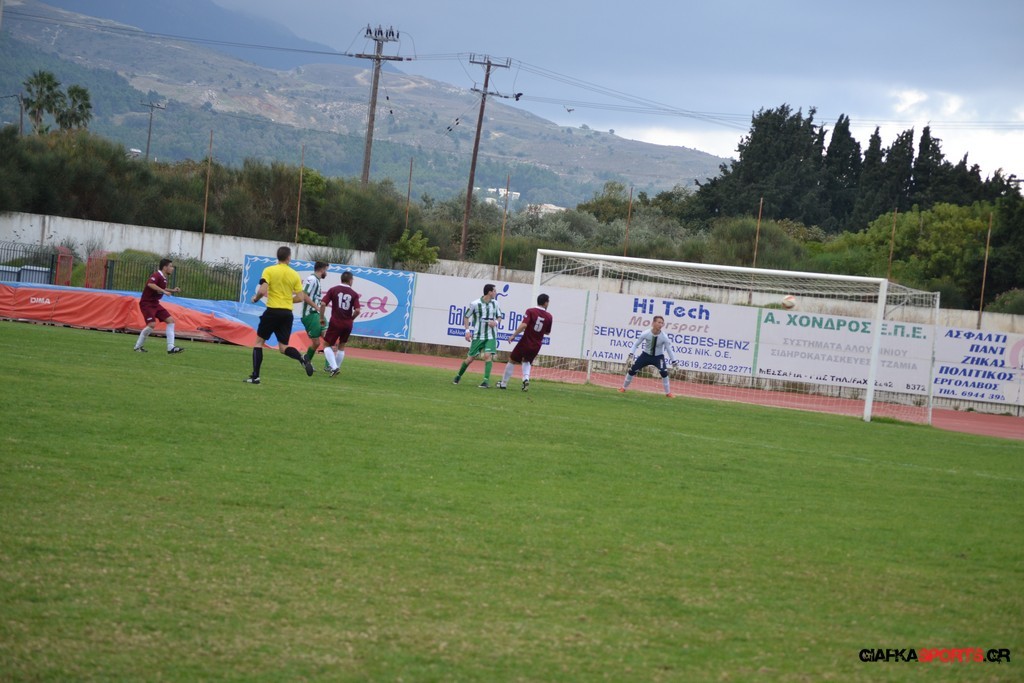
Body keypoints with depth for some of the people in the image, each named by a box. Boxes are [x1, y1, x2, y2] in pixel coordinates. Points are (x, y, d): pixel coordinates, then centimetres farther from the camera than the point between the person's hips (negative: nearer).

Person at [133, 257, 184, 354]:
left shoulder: (164, 278, 9)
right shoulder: (156, 275, -19)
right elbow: (150, 284, -40)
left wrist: (172, 290, 13)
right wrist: (164, 291, -40)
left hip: (155, 303, 10)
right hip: (146, 303, -10)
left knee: (170, 320, 1)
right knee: (152, 324, -23)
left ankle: (170, 347, -1)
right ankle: (138, 346, -4)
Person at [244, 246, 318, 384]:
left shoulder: (269, 270, -4)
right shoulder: (294, 275, 6)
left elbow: (262, 291, -15)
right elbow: (300, 297, 4)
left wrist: (256, 298, 5)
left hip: (273, 311, -3)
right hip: (288, 313, 3)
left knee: (259, 341, 11)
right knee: (283, 347, 9)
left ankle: (255, 376, 5)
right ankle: (302, 360, -20)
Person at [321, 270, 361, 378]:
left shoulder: (333, 290, -1)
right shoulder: (354, 294, 1)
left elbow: (323, 304, -8)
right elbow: (357, 310, -8)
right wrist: (351, 319, 12)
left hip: (335, 323, -2)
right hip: (348, 325, 2)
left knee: (327, 345, 8)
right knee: (341, 346, 21)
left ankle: (334, 367, -10)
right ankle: (336, 367, 24)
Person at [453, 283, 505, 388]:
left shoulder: (495, 304, 2)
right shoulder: (474, 304, -9)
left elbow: (499, 316, 16)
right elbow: (466, 316, 2)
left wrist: (496, 322, -7)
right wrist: (467, 330, -8)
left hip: (491, 336, 2)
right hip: (478, 335, -2)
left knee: (488, 356, -17)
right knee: (471, 358, 3)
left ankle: (486, 380, -17)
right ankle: (459, 376, 26)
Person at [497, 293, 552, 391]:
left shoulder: (531, 311, -11)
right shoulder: (549, 317, -1)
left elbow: (524, 325, -24)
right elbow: (547, 332, 10)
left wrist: (514, 335, -17)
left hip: (525, 342, -3)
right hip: (537, 345, 3)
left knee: (512, 361, 14)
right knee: (527, 362, 26)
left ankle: (503, 383, 19)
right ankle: (526, 379, -1)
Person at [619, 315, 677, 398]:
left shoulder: (664, 337, -21)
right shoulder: (646, 334, -22)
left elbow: (669, 349, -10)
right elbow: (636, 344, -10)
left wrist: (673, 361, -11)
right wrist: (631, 355, -20)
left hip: (658, 357, -1)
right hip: (646, 355, 1)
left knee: (664, 372, -23)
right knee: (632, 370, -2)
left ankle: (668, 392, -5)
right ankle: (624, 387, 23)